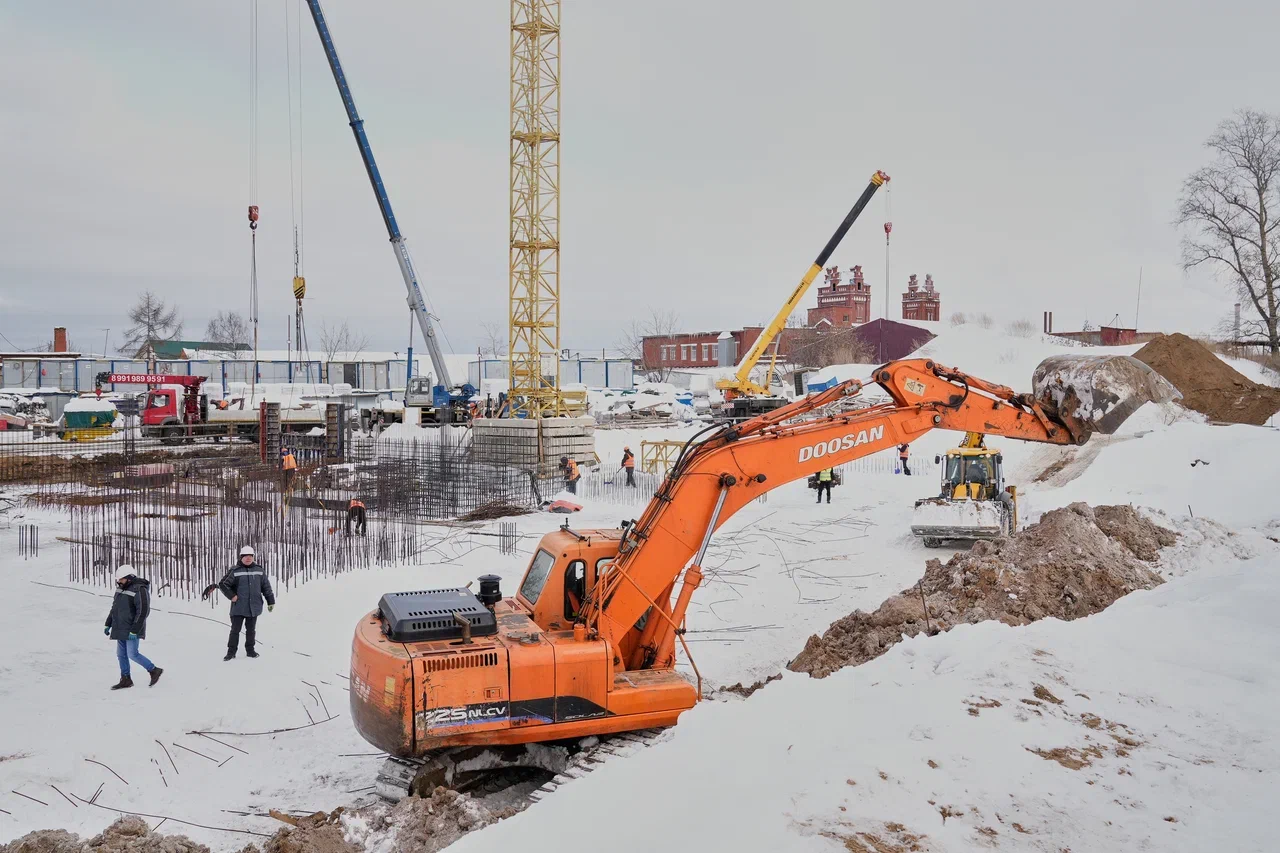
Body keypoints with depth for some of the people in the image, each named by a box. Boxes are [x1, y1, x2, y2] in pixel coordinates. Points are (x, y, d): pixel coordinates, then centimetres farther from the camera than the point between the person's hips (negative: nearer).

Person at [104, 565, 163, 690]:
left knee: (132, 654, -9)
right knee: (121, 654, 9)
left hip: (132, 629, -8)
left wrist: (134, 631, -22)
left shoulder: (139, 590, -18)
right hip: (120, 629, 8)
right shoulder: (121, 588, 8)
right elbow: (114, 608, 20)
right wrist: (108, 624, 17)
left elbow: (143, 612, -21)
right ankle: (126, 679, 19)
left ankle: (154, 671, 5)